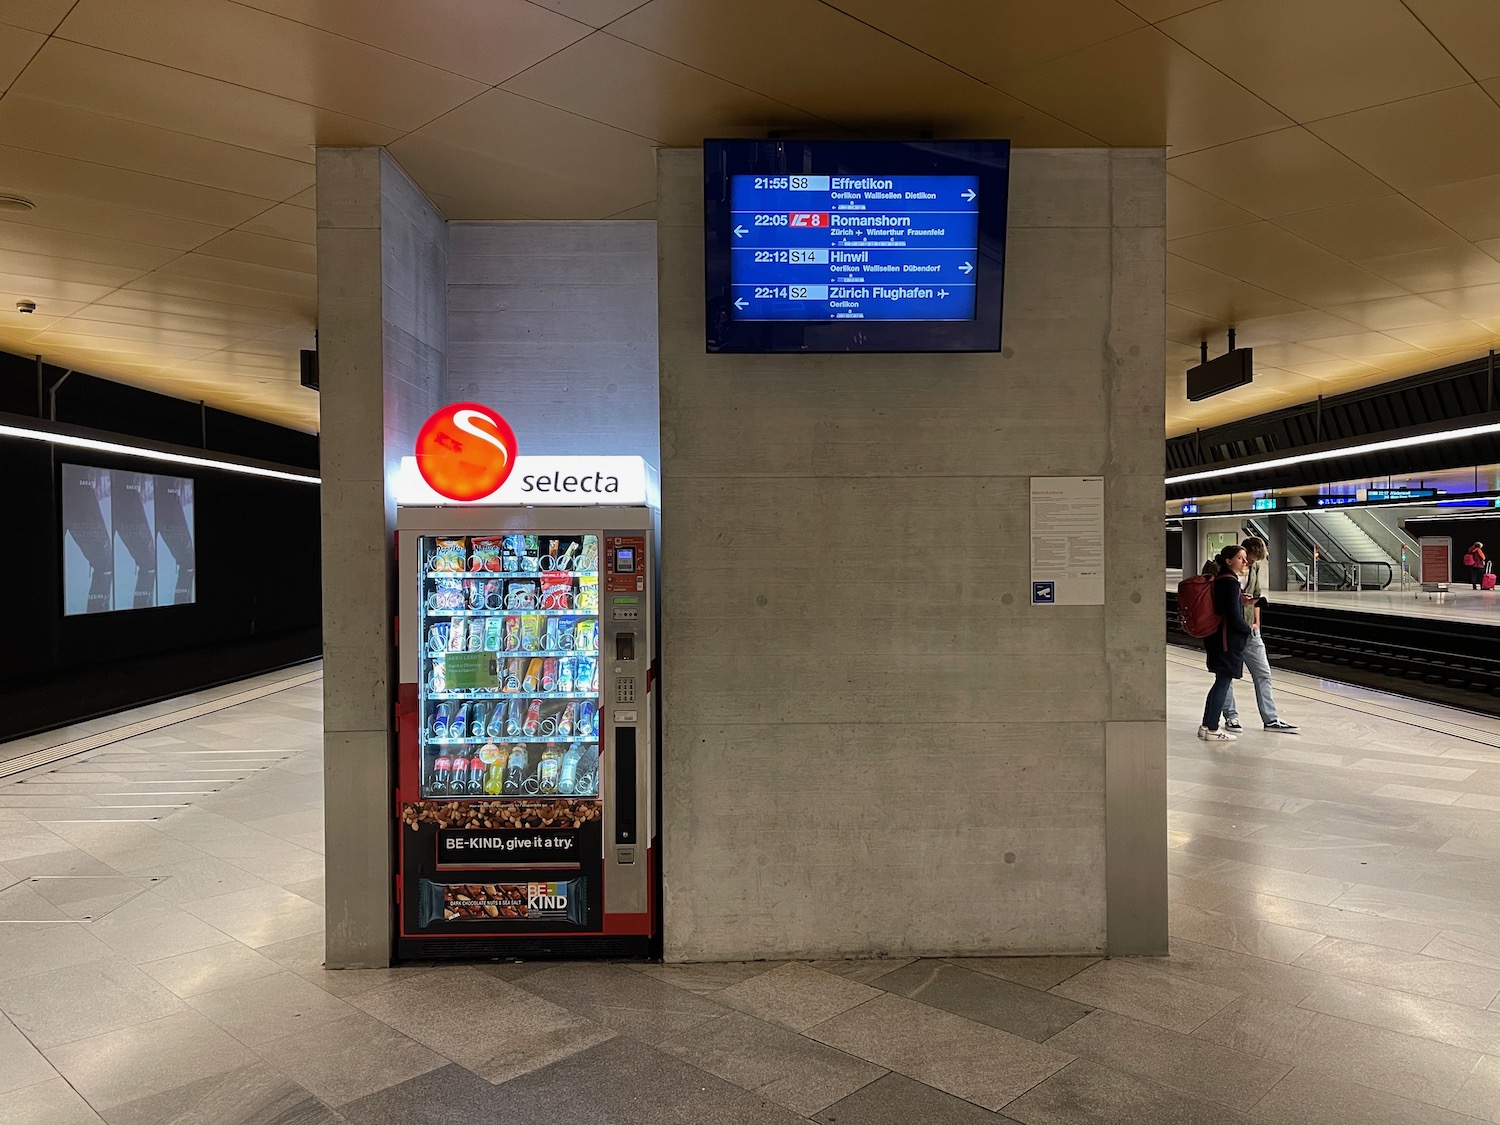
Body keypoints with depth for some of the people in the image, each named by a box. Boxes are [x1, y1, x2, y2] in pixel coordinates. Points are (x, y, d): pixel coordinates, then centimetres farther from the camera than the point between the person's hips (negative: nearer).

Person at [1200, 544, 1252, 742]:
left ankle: (1206, 726, 20)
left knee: (1221, 682, 16)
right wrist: (1248, 629, -4)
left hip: (1218, 637, 10)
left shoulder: (1220, 579, 11)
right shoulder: (1230, 582, -18)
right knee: (1223, 682, -2)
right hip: (1229, 639, -10)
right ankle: (1212, 730, 4)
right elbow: (1234, 616, -21)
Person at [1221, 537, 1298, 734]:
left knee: (1263, 673, 6)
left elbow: (1256, 596, 17)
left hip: (1249, 629, 6)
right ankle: (1231, 717, 15)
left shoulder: (1255, 566, 8)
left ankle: (1270, 719, 12)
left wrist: (1256, 622, 10)